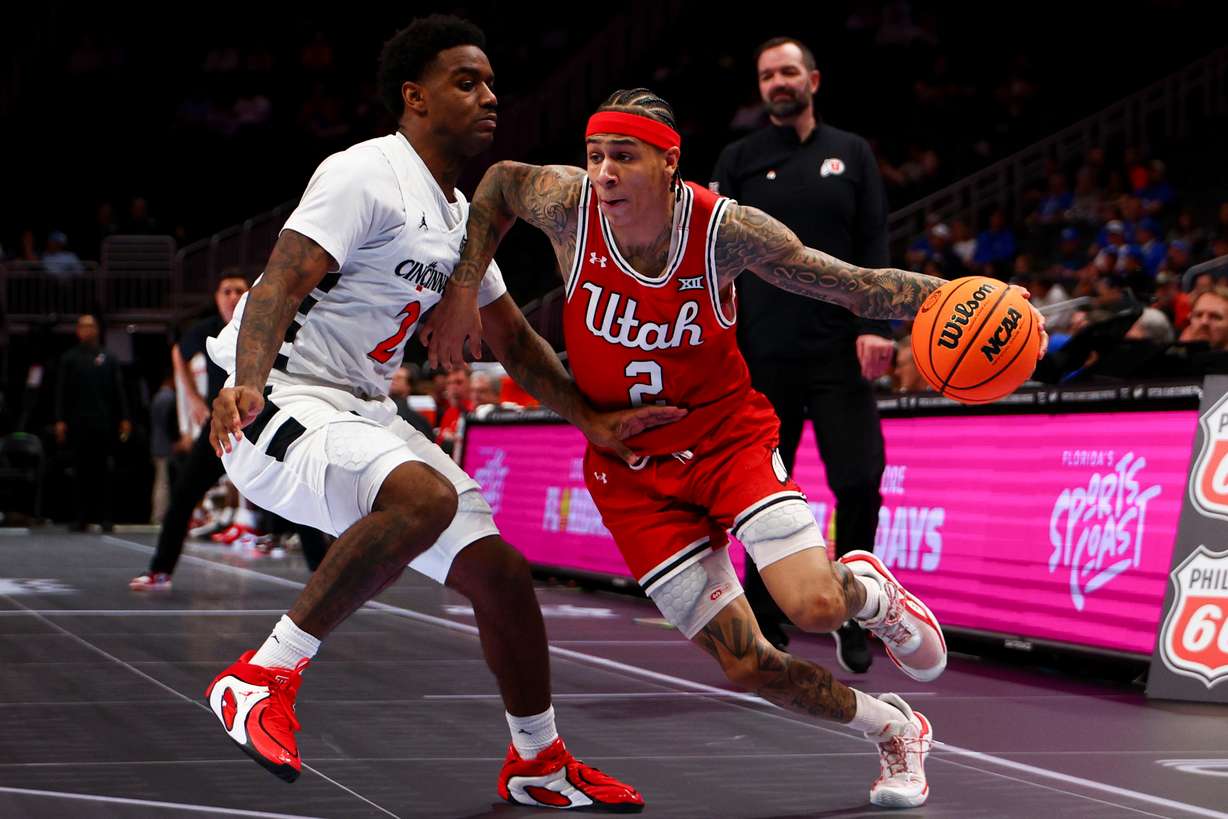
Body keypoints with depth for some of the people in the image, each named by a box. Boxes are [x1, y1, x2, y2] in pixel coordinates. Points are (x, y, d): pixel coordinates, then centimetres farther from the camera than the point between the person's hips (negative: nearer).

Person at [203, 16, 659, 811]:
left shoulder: (460, 216, 15)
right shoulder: (365, 175, -14)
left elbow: (513, 338, 23)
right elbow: (282, 280, -25)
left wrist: (594, 420, 15)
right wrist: (246, 384, -41)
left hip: (363, 413, 9)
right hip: (278, 409, -9)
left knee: (499, 569, 7)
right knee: (427, 497, -36)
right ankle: (262, 678, -28)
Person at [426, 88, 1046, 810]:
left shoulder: (725, 228, -19)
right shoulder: (569, 206, -17)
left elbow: (857, 286, -12)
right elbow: (498, 181, 7)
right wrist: (462, 290, -2)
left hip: (729, 437, -1)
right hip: (632, 469, 1)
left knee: (815, 607, -24)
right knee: (747, 667, -5)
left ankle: (870, 590, 17)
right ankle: (894, 729, 23)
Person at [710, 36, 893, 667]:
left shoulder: (851, 154, 11)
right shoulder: (740, 159, 9)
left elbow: (873, 251, 7)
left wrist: (874, 327, -6)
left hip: (840, 350, 0)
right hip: (764, 354, 0)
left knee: (860, 483, -8)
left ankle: (850, 615, 9)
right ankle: (763, 622, 14)